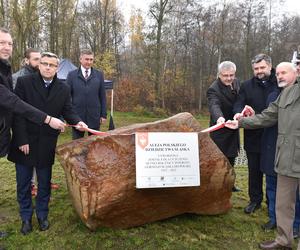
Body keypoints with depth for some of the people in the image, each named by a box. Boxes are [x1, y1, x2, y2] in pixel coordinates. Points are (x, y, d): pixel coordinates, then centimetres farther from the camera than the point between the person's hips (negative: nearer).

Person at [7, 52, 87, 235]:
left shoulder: (64, 89, 3)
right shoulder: (24, 82, -5)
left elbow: (67, 111, 4)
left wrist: (77, 121, -18)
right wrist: (22, 140, -14)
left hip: (47, 144, 2)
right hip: (25, 142, -1)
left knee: (45, 182, 14)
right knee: (24, 183, 12)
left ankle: (42, 215, 32)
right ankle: (26, 217, 30)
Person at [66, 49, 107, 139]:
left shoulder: (99, 75, 4)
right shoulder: (72, 75, 1)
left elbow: (102, 96, 6)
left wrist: (103, 114, 2)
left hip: (94, 116, 1)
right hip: (77, 115, -1)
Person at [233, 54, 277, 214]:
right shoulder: (247, 86, 5)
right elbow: (239, 104, -4)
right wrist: (239, 113, -26)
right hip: (253, 136, 2)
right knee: (254, 170, 13)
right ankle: (255, 200, 29)